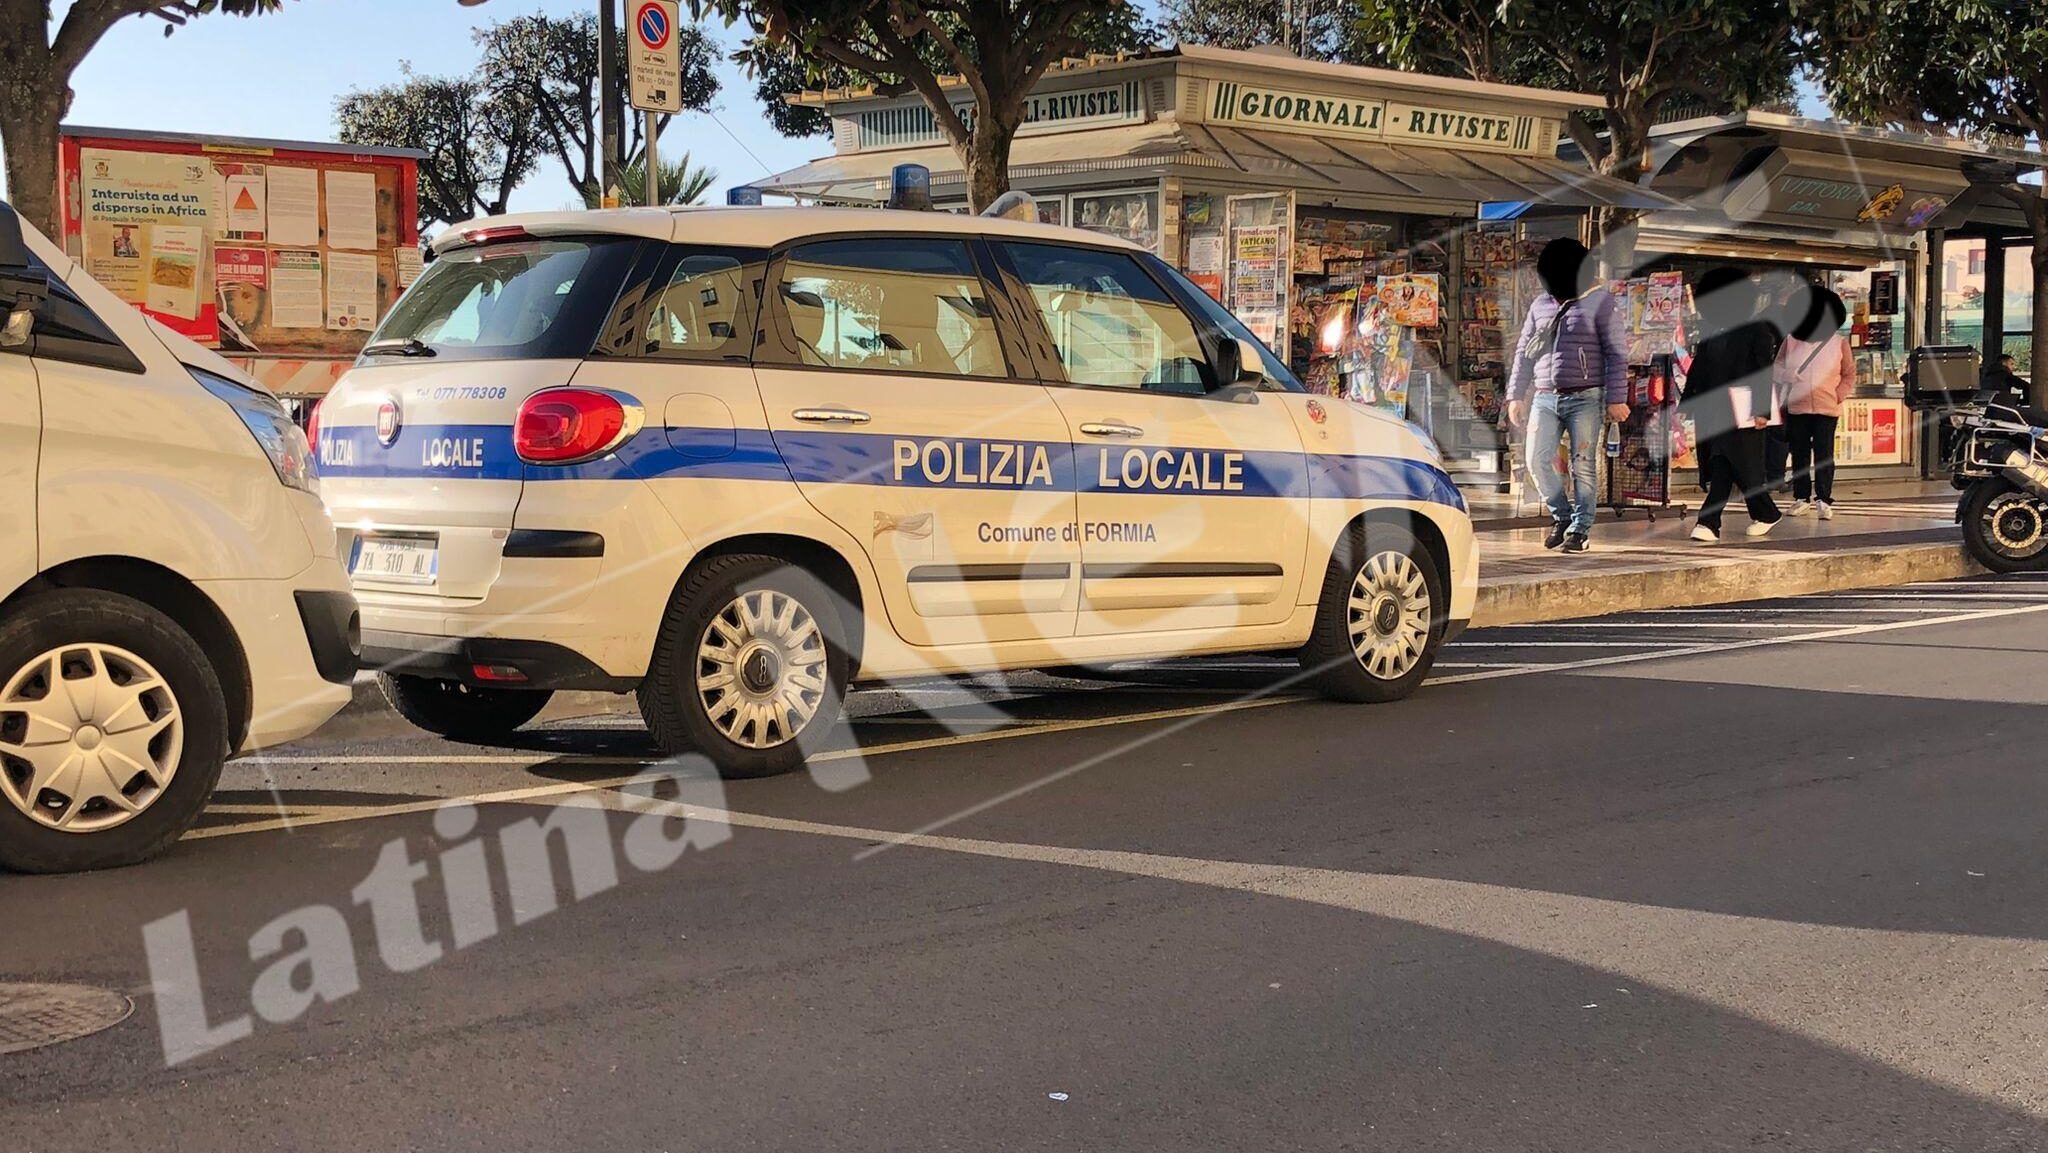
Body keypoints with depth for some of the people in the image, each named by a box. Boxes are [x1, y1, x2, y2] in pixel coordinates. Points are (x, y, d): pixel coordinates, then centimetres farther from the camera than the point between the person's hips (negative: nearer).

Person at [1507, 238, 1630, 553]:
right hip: (1545, 397, 4)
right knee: (1538, 460, -6)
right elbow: (1524, 352, 19)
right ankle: (1561, 515, 13)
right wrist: (1516, 395, 13)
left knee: (1583, 465, -3)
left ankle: (1580, 529, 5)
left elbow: (1617, 353, -3)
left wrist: (1616, 399, -9)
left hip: (1585, 398, -4)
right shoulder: (1540, 304, 15)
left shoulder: (1600, 301, 0)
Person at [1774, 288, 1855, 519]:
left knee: (1824, 455, -4)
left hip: (1827, 408, -1)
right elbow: (1778, 368, 10)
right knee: (1799, 454, 7)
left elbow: (1849, 374, 10)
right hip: (1796, 407, 1)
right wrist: (1783, 394, 2)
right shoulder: (1792, 340, 4)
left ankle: (1824, 500, 0)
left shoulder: (1838, 342, 4)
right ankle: (1801, 499, 15)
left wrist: (1839, 395, -2)